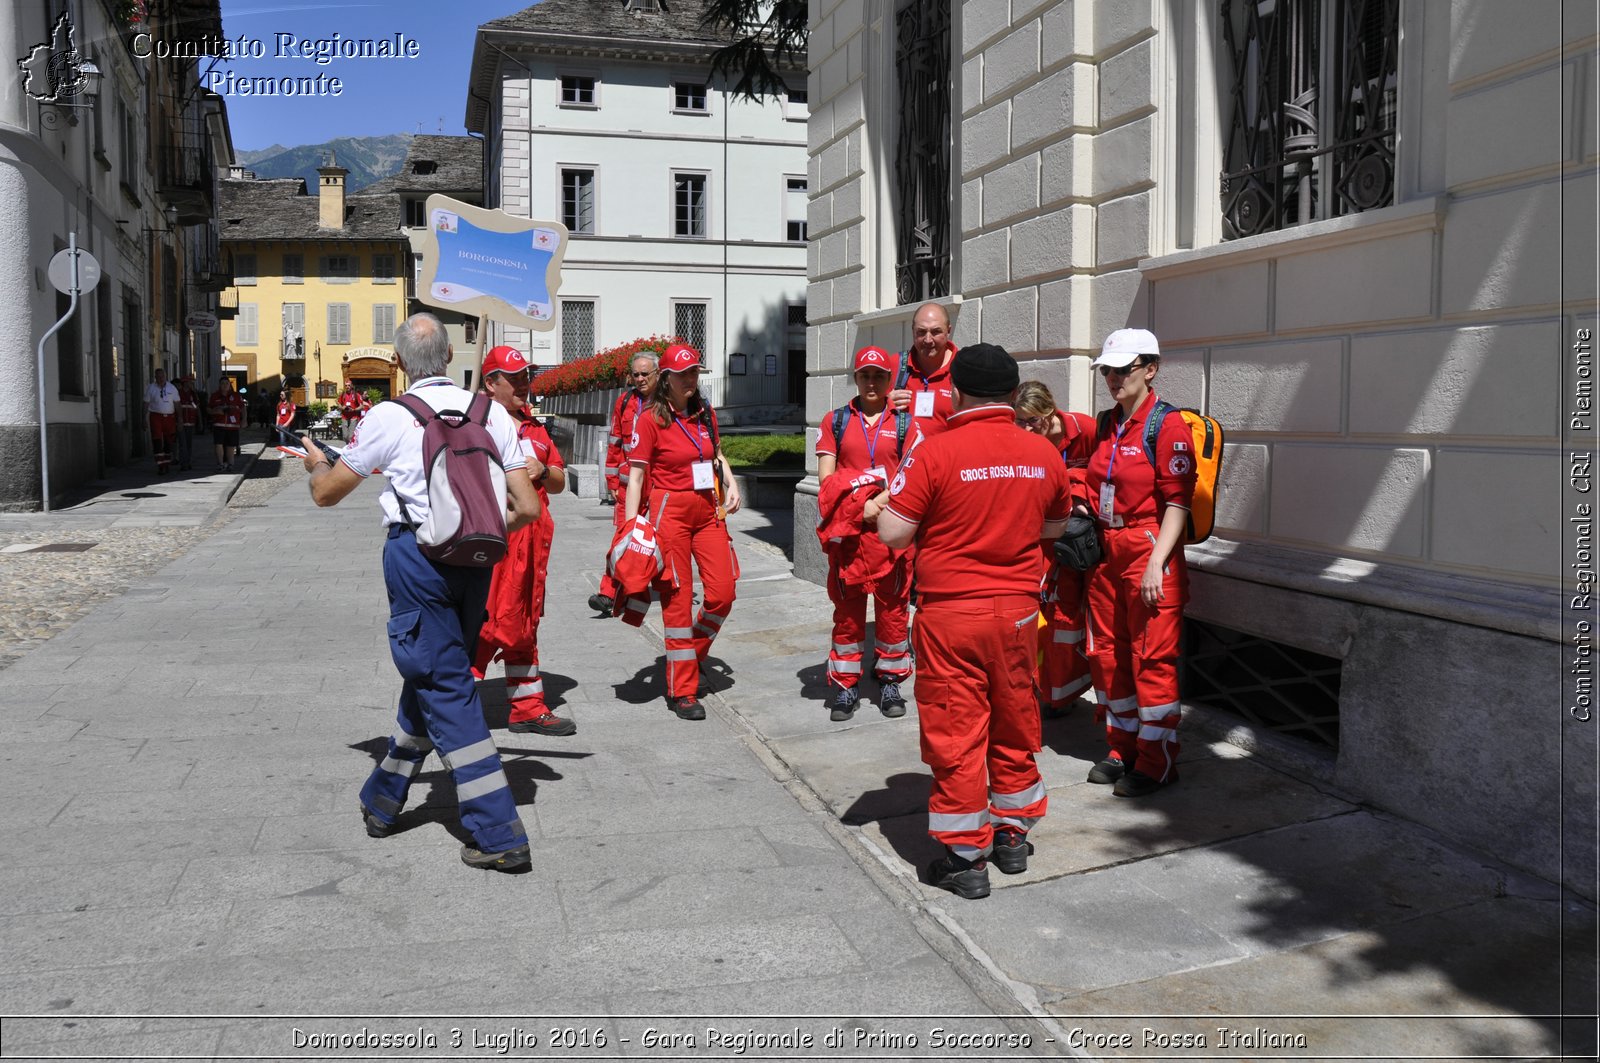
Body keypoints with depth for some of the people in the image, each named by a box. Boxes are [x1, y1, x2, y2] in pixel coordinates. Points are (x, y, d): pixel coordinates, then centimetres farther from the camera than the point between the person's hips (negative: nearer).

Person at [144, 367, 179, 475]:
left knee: (169, 441, 8)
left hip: (170, 417, 2)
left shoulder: (172, 388, 8)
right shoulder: (150, 388, 1)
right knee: (157, 441, -9)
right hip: (156, 416, -2)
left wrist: (179, 419, 4)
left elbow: (177, 404, 8)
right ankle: (160, 465, -11)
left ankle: (167, 464, 22)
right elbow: (146, 404, 2)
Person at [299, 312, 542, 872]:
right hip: (474, 560, 5)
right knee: (432, 676, 21)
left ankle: (500, 836, -4)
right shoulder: (491, 411, 4)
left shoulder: (391, 417, -6)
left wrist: (317, 463, 29)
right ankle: (383, 800, 39)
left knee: (444, 688, -1)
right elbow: (528, 509, 1)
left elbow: (327, 494, 6)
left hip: (417, 554, -5)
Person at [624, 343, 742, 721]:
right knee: (678, 600, -1)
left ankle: (692, 656, 26)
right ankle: (682, 692, 8)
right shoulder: (651, 419, -7)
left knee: (723, 593, -1)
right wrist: (631, 526, -15)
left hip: (709, 510, 5)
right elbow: (635, 475, -8)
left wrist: (731, 483, 8)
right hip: (670, 511, -5)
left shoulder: (706, 413, 9)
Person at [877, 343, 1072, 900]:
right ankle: (1013, 834, 33)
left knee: (956, 730, 5)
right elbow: (1055, 525, 14)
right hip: (1019, 609, 5)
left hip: (951, 612, -4)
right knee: (1015, 723, 19)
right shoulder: (1044, 453, 0)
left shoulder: (936, 452, -15)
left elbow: (892, 532, -13)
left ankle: (967, 857, 12)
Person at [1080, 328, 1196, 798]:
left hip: (1149, 551, -8)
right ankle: (1123, 749, 27)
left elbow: (1177, 503, -15)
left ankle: (1157, 762, 9)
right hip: (1106, 551, 8)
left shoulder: (1167, 426, -11)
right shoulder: (1106, 424, 12)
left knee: (1152, 657, -2)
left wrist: (1155, 563, -21)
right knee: (1106, 652, 13)